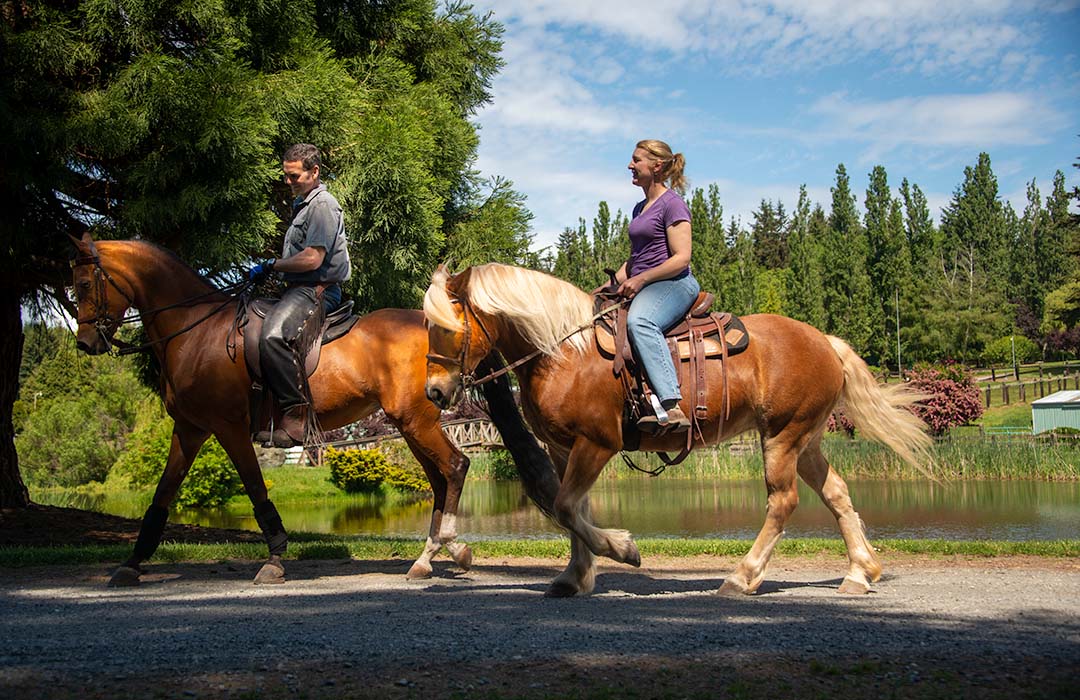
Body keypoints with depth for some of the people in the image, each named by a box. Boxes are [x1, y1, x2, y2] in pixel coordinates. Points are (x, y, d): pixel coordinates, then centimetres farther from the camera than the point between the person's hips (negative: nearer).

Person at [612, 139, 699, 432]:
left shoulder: (673, 204, -5)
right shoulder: (640, 208, 23)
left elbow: (681, 258, -14)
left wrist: (640, 279, -19)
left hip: (673, 283, -10)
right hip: (641, 288, 10)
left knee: (639, 322, -40)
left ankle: (672, 407, -49)